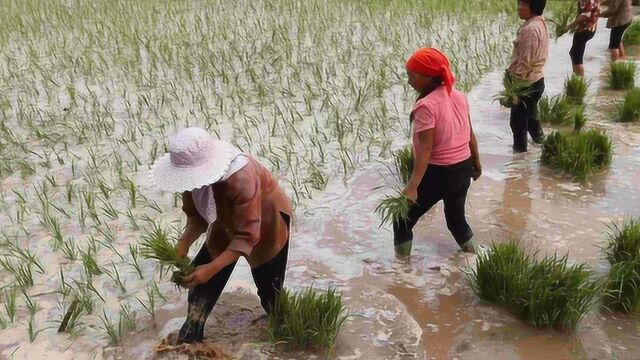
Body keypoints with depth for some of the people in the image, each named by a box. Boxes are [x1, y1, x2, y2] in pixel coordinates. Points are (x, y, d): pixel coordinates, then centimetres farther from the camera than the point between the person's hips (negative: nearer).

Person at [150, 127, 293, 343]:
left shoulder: (241, 178, -44)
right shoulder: (195, 174, -25)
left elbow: (248, 235, -41)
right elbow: (196, 215, -10)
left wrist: (212, 267, -48)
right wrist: (184, 243, -30)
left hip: (266, 222, -6)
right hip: (229, 222, 6)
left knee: (268, 284, 5)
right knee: (200, 274, -1)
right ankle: (190, 336, 12)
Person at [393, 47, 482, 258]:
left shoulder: (426, 106, -22)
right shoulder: (459, 97, 1)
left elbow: (425, 149, -27)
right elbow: (470, 135, 10)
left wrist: (412, 187, -31)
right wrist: (476, 163, 23)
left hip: (437, 173, -7)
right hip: (462, 169, 8)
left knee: (403, 218, 8)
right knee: (456, 216, 27)